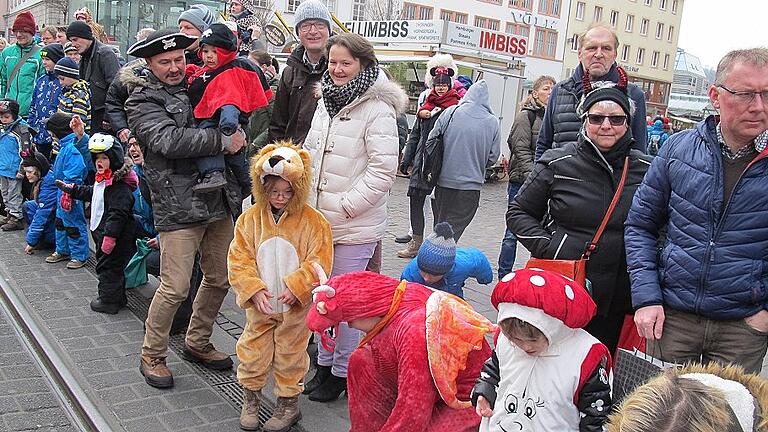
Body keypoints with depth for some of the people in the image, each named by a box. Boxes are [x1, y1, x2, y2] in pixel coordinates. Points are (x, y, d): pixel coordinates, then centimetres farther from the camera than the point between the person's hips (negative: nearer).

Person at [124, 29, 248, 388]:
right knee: (175, 288, -5)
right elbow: (170, 140, -21)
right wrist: (223, 140, -19)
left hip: (219, 201, 7)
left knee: (219, 279, 14)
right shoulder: (143, 102, -2)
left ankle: (197, 343, 34)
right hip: (178, 207, -6)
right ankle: (152, 356, 17)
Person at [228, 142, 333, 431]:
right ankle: (250, 398, 35)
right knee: (253, 351, 13)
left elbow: (319, 261, -12)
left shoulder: (313, 221, -11)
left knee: (290, 354, 12)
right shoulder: (250, 218, -4)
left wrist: (295, 287, -21)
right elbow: (239, 259, -5)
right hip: (259, 304, 2)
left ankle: (288, 403, 29)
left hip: (295, 306, -2)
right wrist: (254, 289, -16)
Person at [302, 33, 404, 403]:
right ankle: (324, 364, 34)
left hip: (354, 227, -7)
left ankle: (342, 371, 22)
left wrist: (345, 206, -19)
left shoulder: (378, 109, -12)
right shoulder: (325, 102, 11)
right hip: (318, 220, 8)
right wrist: (308, 199, 11)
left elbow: (383, 169, -18)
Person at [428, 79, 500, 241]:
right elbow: (493, 156, 1)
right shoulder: (492, 122, -3)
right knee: (455, 227, 4)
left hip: (444, 180, 1)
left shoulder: (450, 112, -6)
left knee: (440, 224, 16)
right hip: (470, 184, -1)